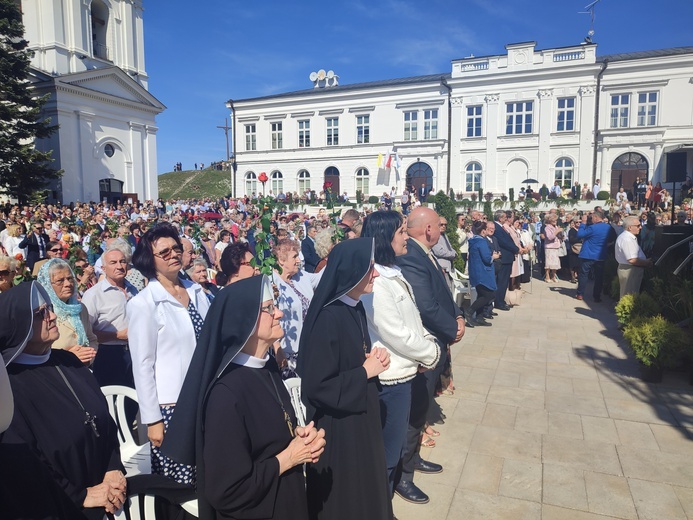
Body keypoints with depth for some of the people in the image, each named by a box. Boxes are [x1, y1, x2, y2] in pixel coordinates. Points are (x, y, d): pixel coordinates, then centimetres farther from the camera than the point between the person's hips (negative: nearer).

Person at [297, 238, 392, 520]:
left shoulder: (356, 308, 0)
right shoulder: (327, 318, -27)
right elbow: (316, 386, -26)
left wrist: (375, 358, -5)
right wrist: (365, 372, -19)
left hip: (362, 417, 8)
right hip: (337, 426, -8)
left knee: (364, 487, 25)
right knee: (342, 496, 13)